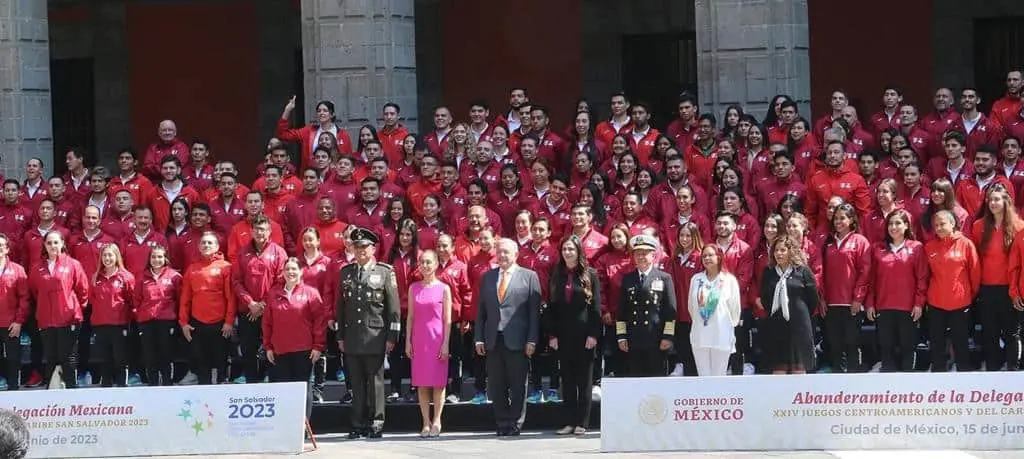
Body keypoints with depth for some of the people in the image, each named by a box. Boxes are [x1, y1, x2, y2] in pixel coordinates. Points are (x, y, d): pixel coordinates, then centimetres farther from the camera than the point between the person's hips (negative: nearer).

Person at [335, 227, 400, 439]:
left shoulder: (385, 272, 3)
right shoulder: (346, 272, 13)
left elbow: (393, 306, 0)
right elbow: (340, 306, 15)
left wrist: (392, 336, -5)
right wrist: (340, 336, 10)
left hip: (375, 337, -3)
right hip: (351, 338, 3)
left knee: (375, 382, 0)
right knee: (356, 383, 6)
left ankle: (376, 423, 5)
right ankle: (358, 424, 10)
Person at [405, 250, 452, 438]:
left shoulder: (443, 288, 0)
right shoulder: (414, 288, 8)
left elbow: (447, 319, -1)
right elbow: (410, 316, 10)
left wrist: (446, 343, -8)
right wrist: (408, 341, 4)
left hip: (437, 339, -3)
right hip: (419, 339, 3)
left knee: (438, 382, -1)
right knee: (421, 383, 3)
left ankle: (436, 421, 7)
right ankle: (426, 423, 7)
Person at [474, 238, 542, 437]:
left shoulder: (529, 276, 4)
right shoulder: (487, 277, 14)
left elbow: (535, 311, -1)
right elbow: (481, 310, 13)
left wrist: (532, 340, -8)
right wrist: (479, 338, 4)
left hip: (517, 340, -3)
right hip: (493, 341, 4)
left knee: (518, 386, 0)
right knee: (496, 386, 5)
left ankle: (515, 424, 8)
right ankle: (502, 423, 12)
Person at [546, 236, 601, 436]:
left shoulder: (590, 275, 1)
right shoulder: (556, 276, 9)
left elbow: (596, 307, -2)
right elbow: (550, 307, 8)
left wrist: (593, 334, -9)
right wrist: (552, 334, 0)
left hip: (584, 334, -3)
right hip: (563, 335, 3)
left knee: (584, 381, 1)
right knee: (567, 380, 5)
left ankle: (582, 423, 4)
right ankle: (569, 422, 8)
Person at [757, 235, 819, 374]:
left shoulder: (802, 271, -2)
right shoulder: (768, 272, 10)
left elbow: (813, 297, 1)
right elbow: (764, 298, 18)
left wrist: (801, 313, 6)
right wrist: (770, 313, 14)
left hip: (798, 325, -3)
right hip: (775, 325, 3)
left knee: (799, 368, -2)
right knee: (778, 368, 4)